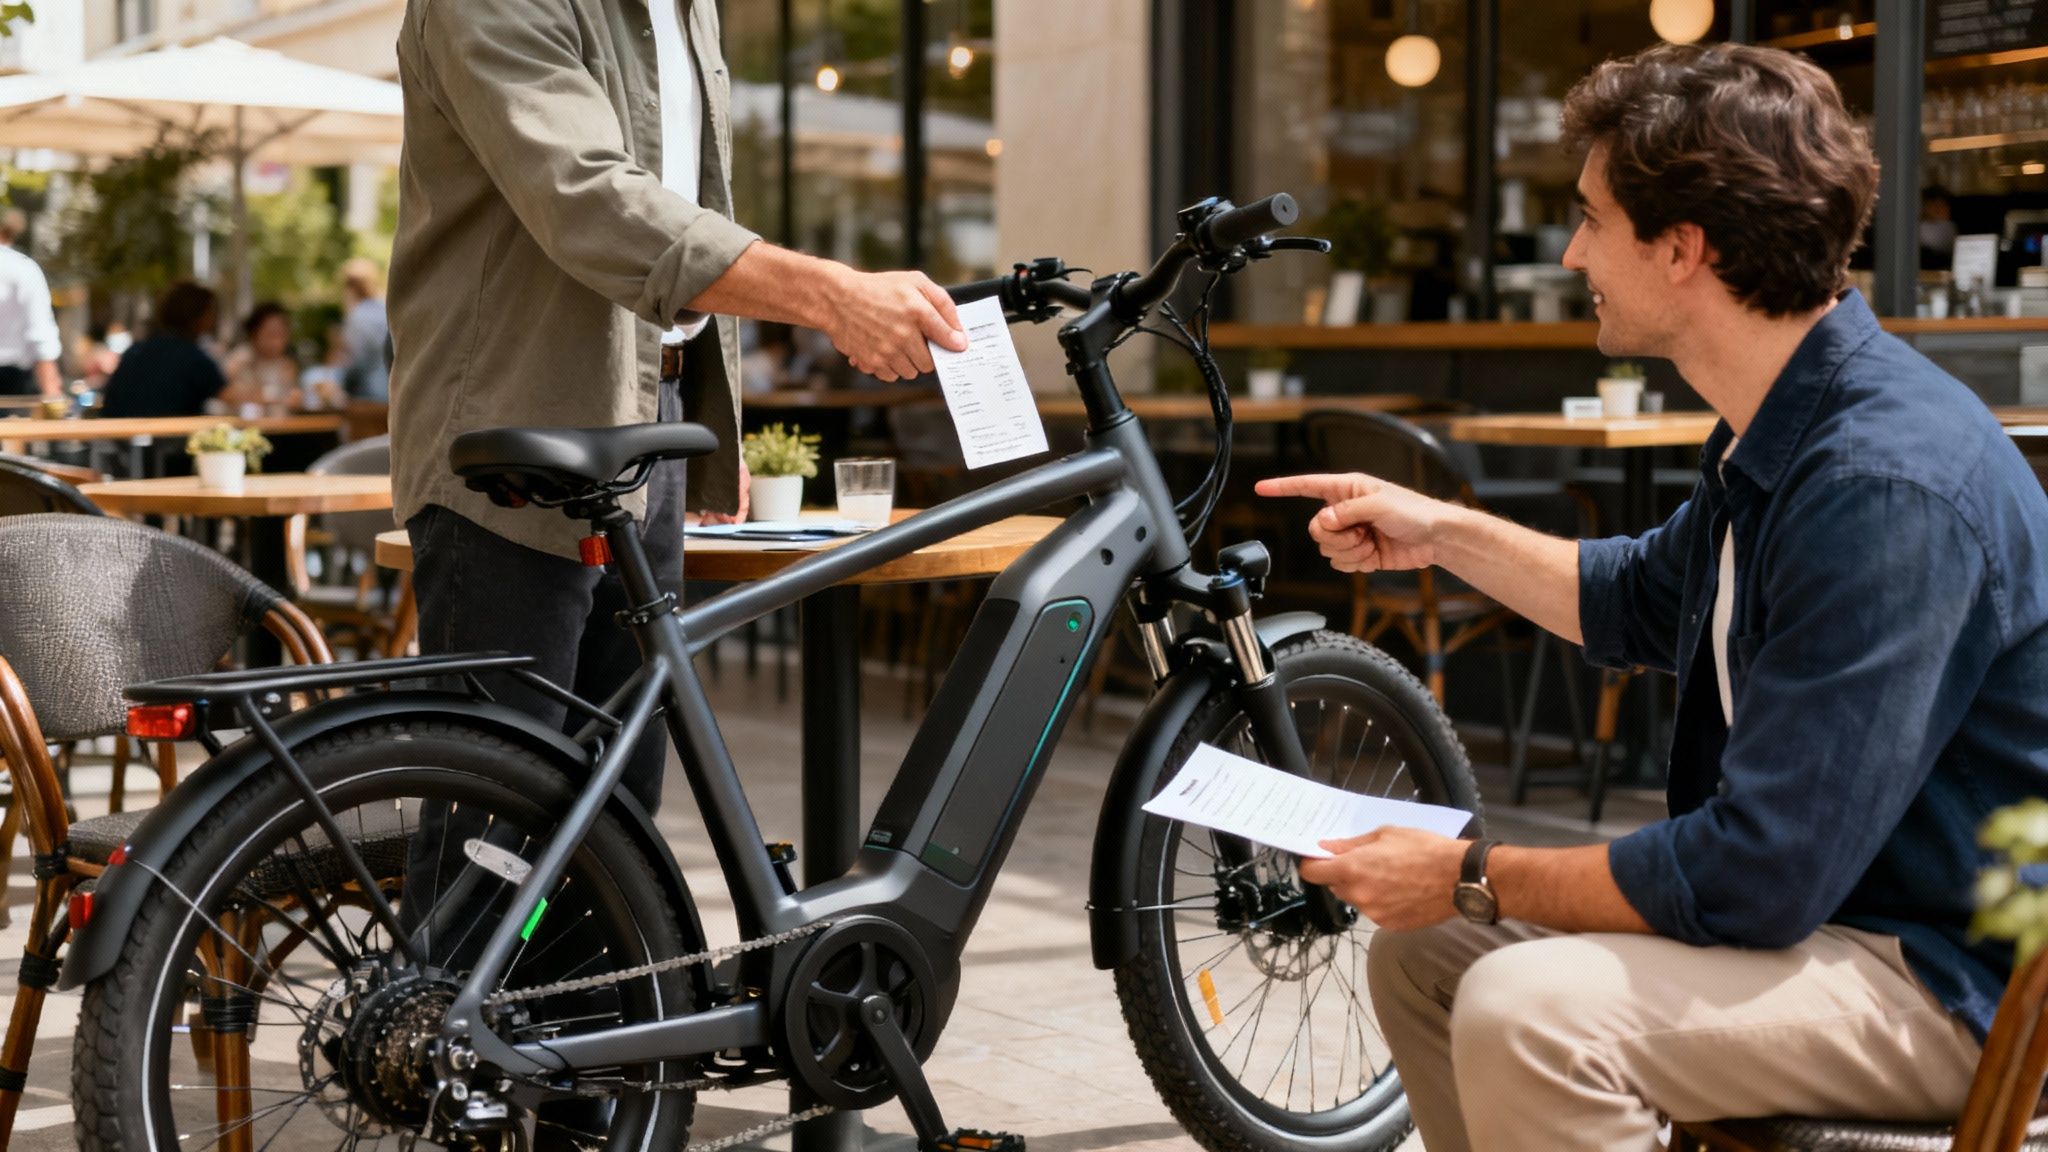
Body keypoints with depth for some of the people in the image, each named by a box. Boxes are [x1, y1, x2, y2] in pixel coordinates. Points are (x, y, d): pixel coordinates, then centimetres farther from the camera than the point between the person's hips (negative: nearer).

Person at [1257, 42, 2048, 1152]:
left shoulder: (1886, 481, -27)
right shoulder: (1775, 437, 5)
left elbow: (1755, 874, -29)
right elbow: (1636, 600, 28)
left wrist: (1473, 878, -18)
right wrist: (1441, 533, 23)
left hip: (1954, 980, -10)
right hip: (1815, 904, 10)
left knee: (1526, 1012, -30)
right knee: (1418, 950, 8)